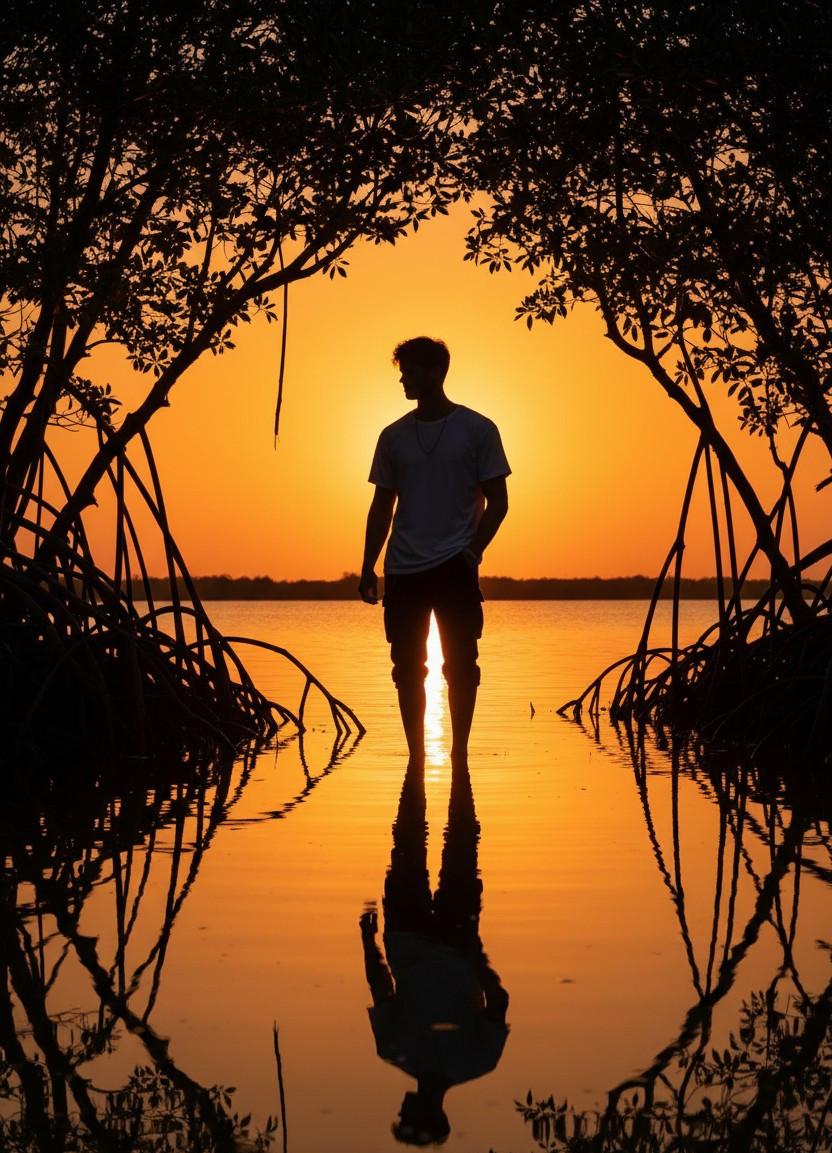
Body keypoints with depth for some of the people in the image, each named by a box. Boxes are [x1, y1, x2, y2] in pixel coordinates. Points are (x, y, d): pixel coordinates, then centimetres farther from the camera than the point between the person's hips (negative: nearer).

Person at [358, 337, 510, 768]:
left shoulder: (477, 430, 2)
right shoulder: (393, 436, 10)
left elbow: (497, 501, 2)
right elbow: (382, 506, 14)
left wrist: (474, 549, -11)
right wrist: (368, 567, 7)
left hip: (454, 566, -3)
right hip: (403, 569, 3)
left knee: (460, 665, -1)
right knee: (407, 668, 5)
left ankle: (459, 754, 9)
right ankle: (415, 757, 13)